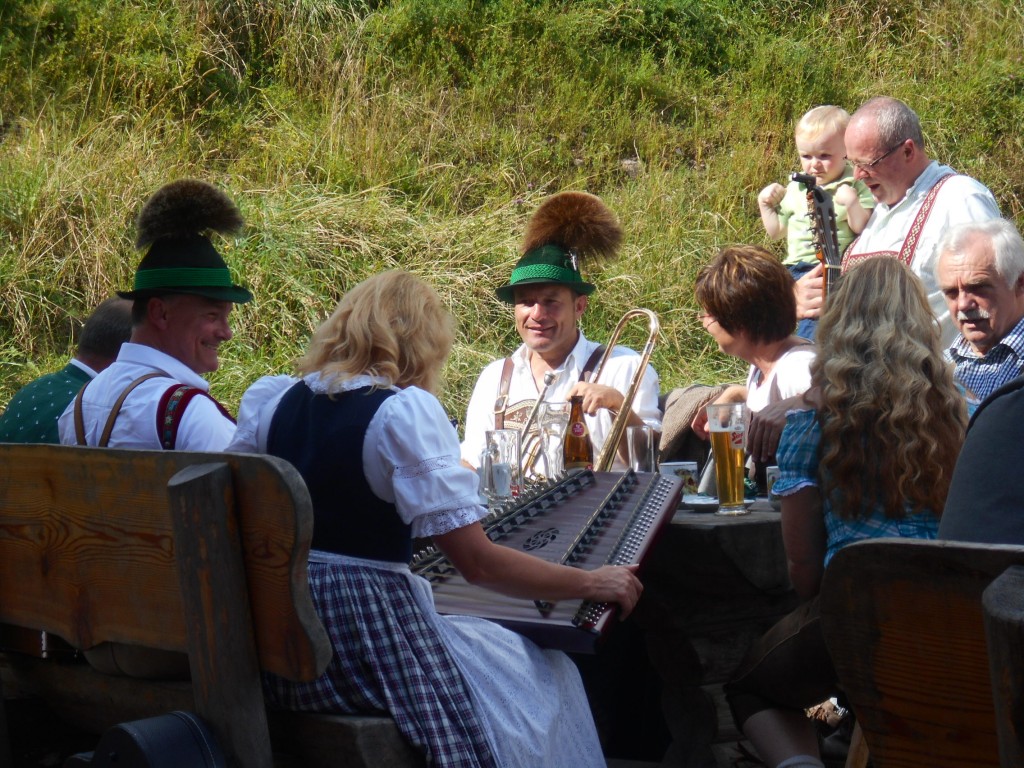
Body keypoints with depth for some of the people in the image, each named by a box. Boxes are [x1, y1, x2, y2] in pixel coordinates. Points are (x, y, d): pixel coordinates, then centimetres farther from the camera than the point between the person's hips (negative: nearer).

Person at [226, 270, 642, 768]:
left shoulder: (269, 399, 5)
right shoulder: (406, 410, -14)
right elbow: (478, 564, -17)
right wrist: (591, 583, -5)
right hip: (368, 633, -7)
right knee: (545, 679, 18)